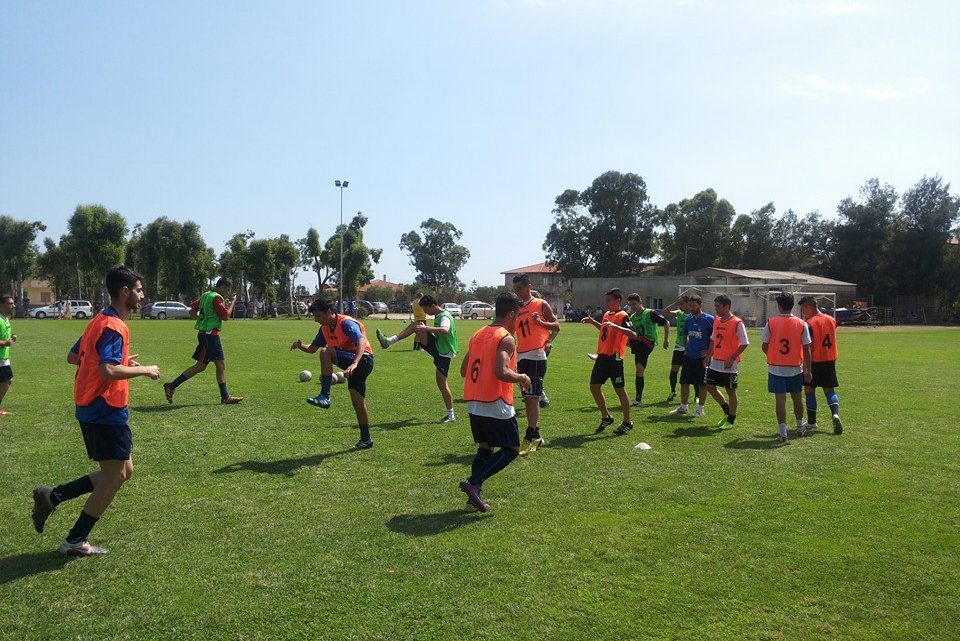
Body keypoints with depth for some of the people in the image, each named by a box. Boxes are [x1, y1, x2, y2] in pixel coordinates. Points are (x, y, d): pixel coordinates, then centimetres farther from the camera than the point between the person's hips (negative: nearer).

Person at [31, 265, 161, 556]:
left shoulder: (99, 321, 12)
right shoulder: (114, 327, -19)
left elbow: (73, 357, 21)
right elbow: (108, 372, -30)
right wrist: (145, 370, -16)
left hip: (92, 409, 10)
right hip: (107, 412, -10)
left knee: (123, 471, 16)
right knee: (115, 476, 1)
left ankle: (51, 496, 15)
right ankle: (75, 541, 11)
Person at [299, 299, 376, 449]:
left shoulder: (346, 323, -18)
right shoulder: (325, 328, 9)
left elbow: (361, 342, -34)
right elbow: (312, 349, 16)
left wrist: (354, 364, -49)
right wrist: (300, 346, -7)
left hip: (363, 360, -9)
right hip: (351, 361, 9)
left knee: (326, 353, -26)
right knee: (358, 403, 14)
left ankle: (324, 397, -27)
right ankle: (365, 439, 26)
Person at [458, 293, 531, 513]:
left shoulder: (478, 335, 12)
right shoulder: (506, 338, -12)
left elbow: (463, 370, 15)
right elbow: (502, 372, -25)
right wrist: (522, 377, -7)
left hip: (474, 404, 8)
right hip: (497, 405, -8)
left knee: (485, 447, 20)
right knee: (511, 449, 6)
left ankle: (475, 494, 15)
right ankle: (474, 483, -7)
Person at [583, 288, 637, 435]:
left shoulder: (622, 316, -13)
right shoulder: (607, 314, 12)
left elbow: (633, 334, -27)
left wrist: (615, 326, -36)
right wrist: (593, 322, 21)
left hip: (614, 358, -8)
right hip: (602, 356, 8)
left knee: (620, 390, 1)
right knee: (594, 387, 9)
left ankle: (627, 423, 14)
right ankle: (606, 417, 24)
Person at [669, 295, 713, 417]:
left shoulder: (709, 319, -10)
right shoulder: (688, 319, 8)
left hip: (702, 357, -6)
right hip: (688, 356, 6)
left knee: (702, 384, 3)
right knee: (684, 382, 9)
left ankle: (700, 409, 15)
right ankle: (683, 407, 22)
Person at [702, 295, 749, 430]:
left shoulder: (737, 323, -14)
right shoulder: (716, 321, 8)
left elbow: (745, 344, -14)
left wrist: (732, 358, -19)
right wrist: (708, 356, 10)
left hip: (729, 364, -7)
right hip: (715, 362, 7)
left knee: (731, 391, 3)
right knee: (710, 386, 10)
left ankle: (731, 420, 15)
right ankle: (727, 411, 29)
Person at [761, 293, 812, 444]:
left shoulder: (771, 323, -7)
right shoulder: (801, 324, -4)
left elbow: (764, 346, -2)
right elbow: (806, 349, -4)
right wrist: (808, 371, 3)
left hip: (776, 368, -2)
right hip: (796, 368, 2)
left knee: (780, 399, -1)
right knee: (797, 397, 20)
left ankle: (783, 433, -5)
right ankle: (800, 426, 36)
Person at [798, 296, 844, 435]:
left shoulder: (810, 323, -14)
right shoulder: (832, 320, 7)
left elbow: (808, 347, -16)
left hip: (815, 360, -6)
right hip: (830, 360, 6)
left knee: (809, 390, 5)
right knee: (829, 390, 12)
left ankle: (811, 422, 9)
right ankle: (836, 414, -12)